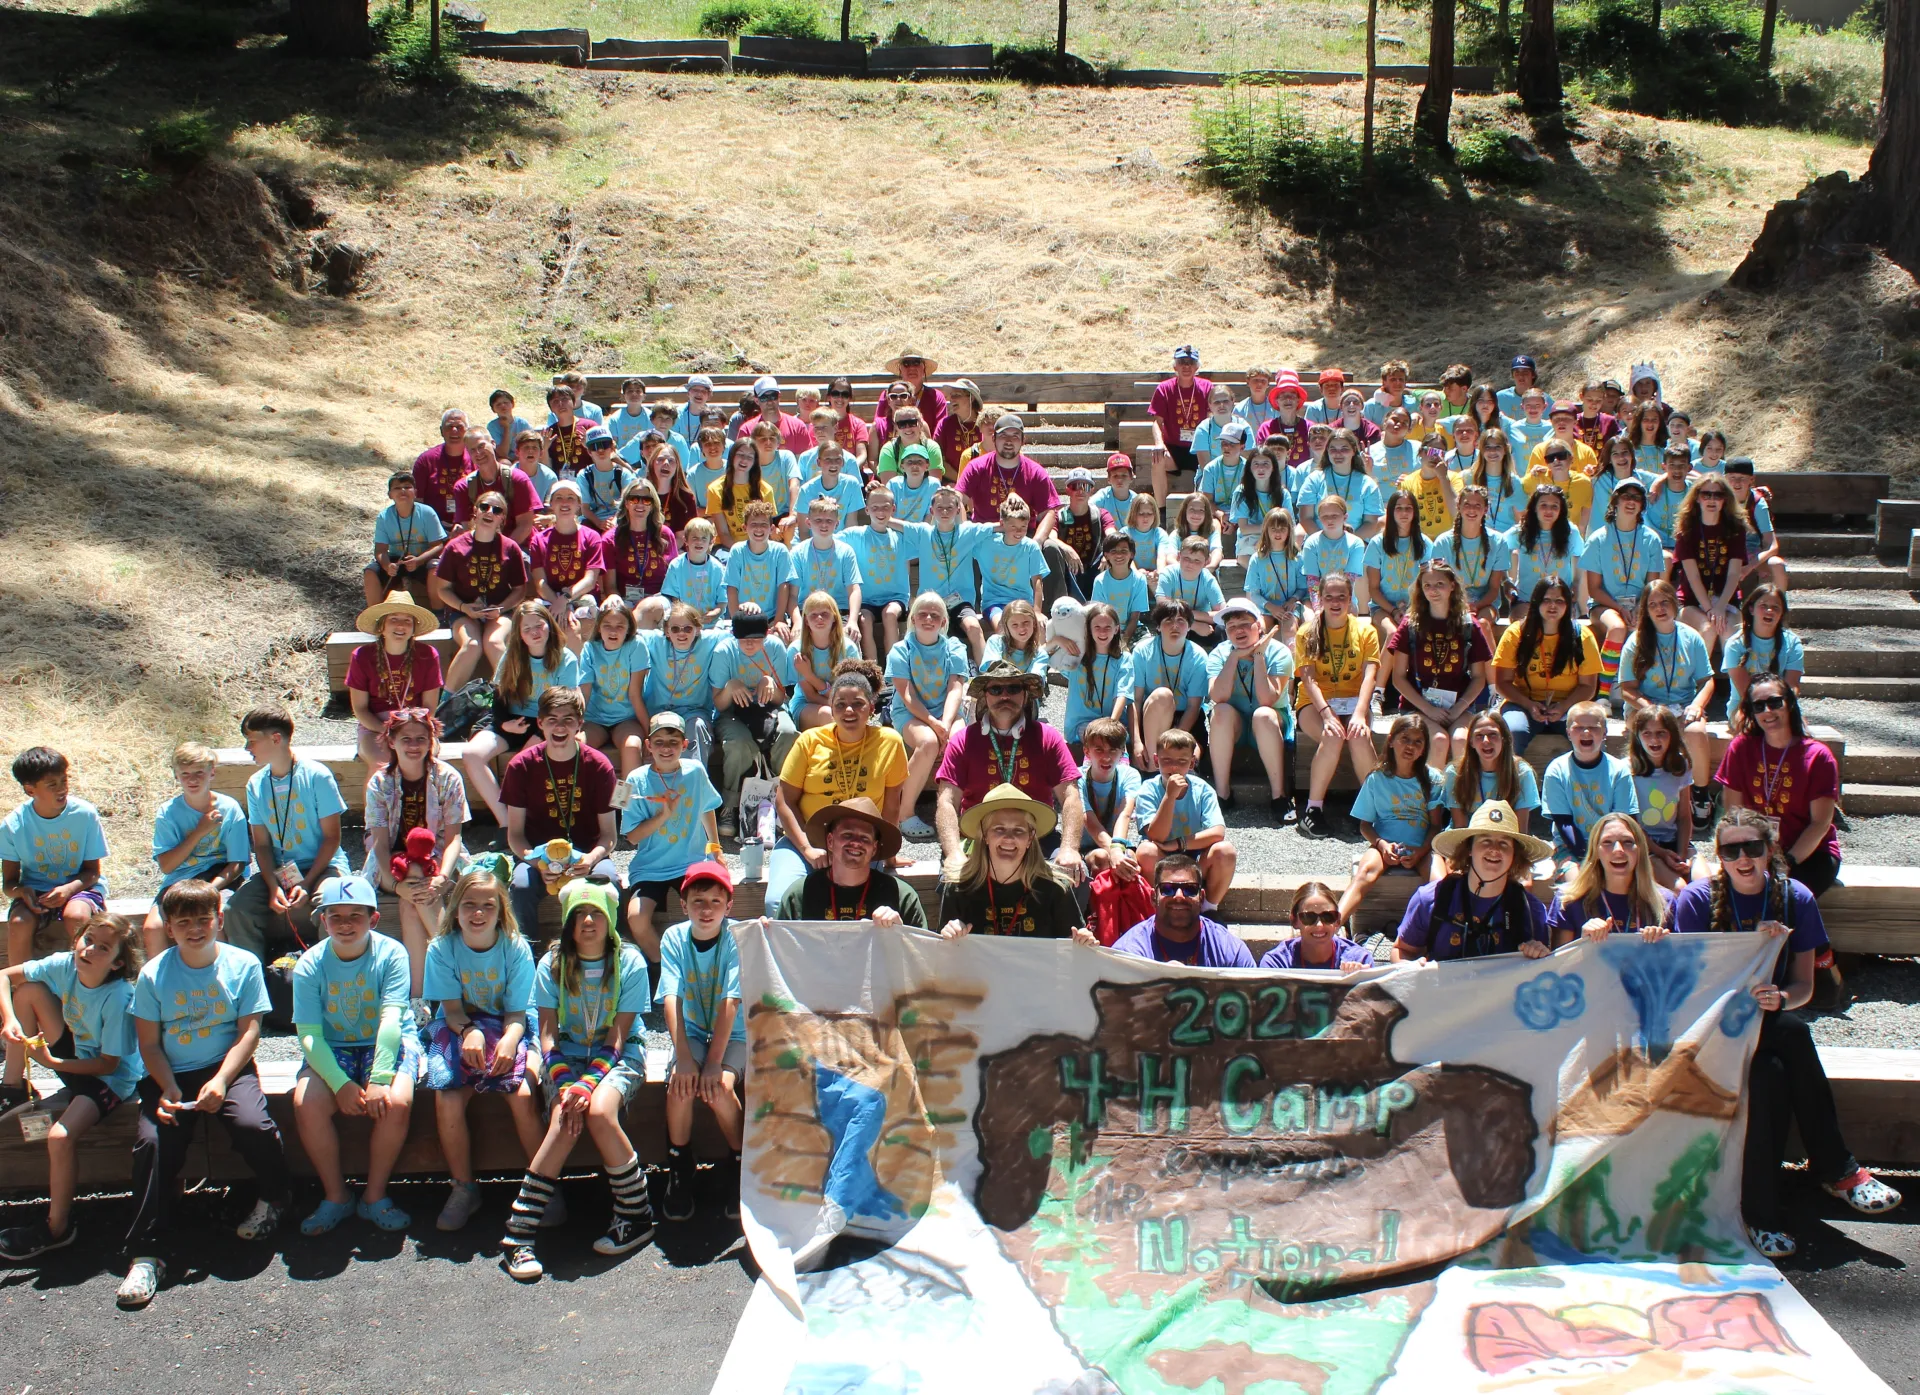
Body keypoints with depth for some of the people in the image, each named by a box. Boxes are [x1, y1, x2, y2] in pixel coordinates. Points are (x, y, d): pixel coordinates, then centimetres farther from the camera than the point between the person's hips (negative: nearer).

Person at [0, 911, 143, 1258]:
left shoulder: (118, 998, -29)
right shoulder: (64, 965, -14)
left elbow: (108, 1064, -23)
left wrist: (52, 1062, -30)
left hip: (112, 1077, -7)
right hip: (75, 1053, 7)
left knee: (60, 1137, -28)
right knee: (28, 989, -4)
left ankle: (57, 1227, -4)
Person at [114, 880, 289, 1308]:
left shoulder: (243, 964, -2)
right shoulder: (153, 974, 0)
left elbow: (249, 1031, -6)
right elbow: (149, 1043, 1)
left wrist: (221, 1080, -20)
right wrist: (169, 1089, -16)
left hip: (228, 1068, -1)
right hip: (170, 1076, 1)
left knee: (252, 1125, -28)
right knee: (152, 1141, -24)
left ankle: (274, 1196, 5)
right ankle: (147, 1253, -14)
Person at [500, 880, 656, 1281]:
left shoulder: (629, 962, -8)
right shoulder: (552, 965, -2)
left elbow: (617, 1035, -12)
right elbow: (548, 1033, -5)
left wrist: (587, 1084, -25)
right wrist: (565, 1084, -22)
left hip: (619, 1055, -2)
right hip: (567, 1054, 2)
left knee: (598, 1111, -32)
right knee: (566, 1118, -29)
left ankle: (637, 1216, -15)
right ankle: (519, 1232, -26)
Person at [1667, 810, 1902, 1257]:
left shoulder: (1796, 899, 1)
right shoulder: (1696, 900, -7)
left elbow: (1804, 986, 1)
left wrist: (1781, 999, -24)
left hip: (1769, 1023, 3)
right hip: (1714, 1025, -3)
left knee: (1772, 1075, -32)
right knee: (1794, 1033, -33)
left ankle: (1761, 1208, -21)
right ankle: (1834, 1168, -19)